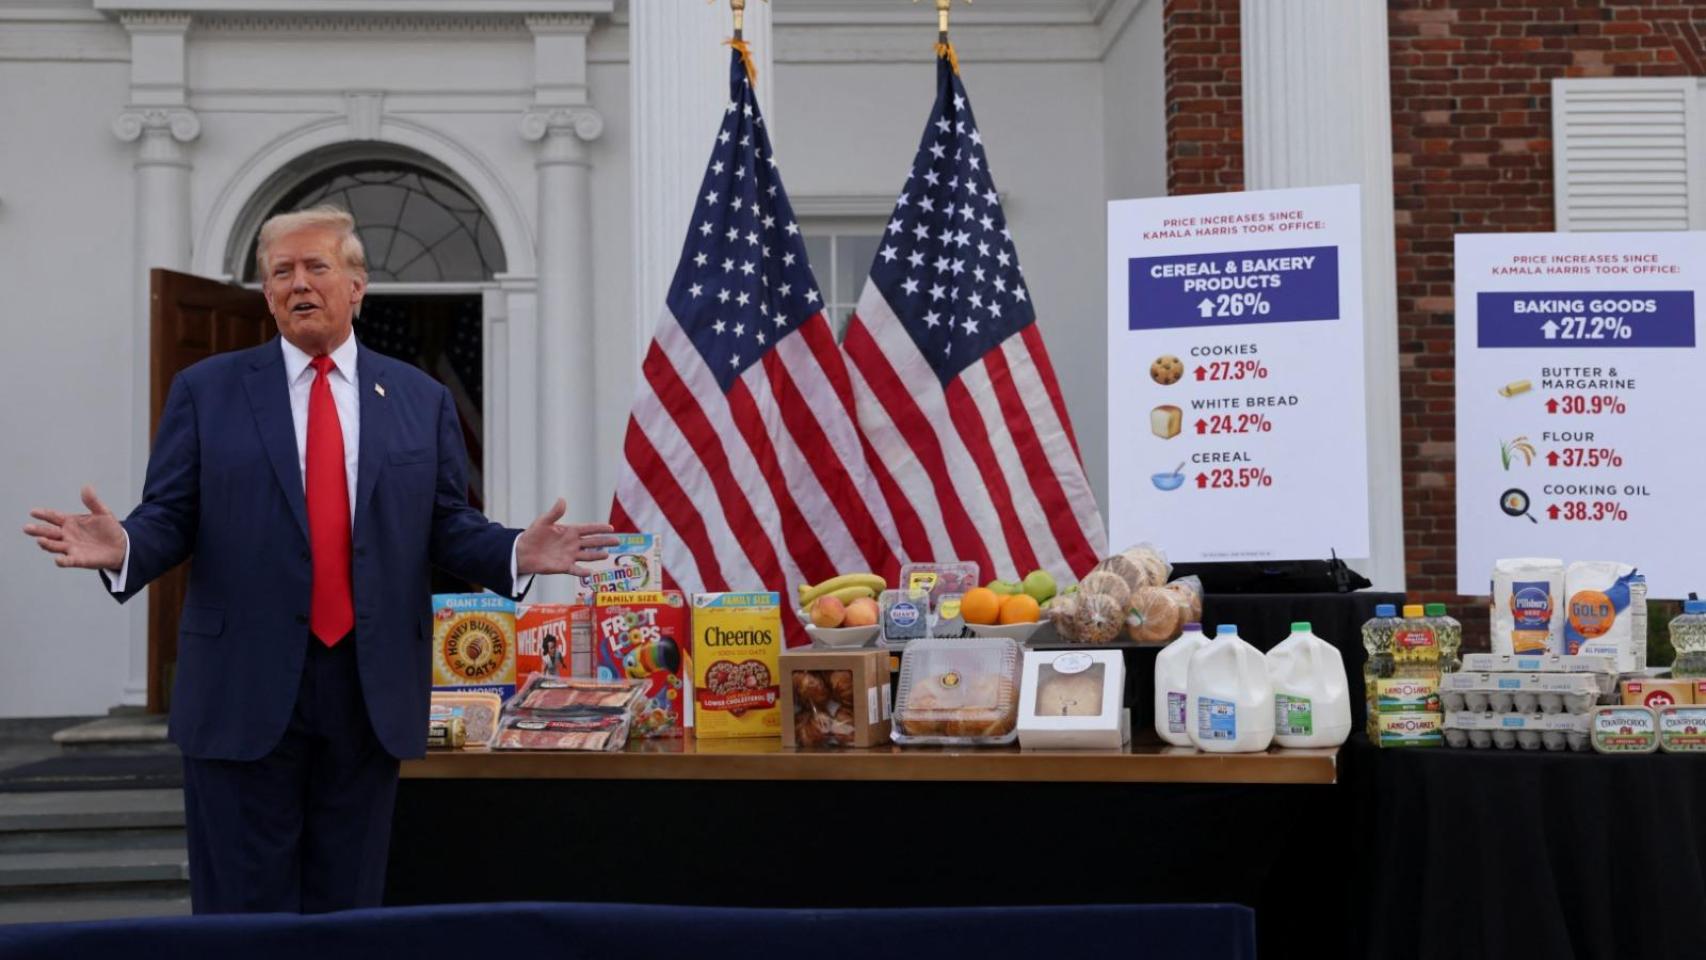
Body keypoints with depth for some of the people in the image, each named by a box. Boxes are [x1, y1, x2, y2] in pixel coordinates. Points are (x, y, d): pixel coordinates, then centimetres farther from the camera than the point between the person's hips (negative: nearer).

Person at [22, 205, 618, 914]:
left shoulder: (422, 400, 10)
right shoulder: (206, 391, 6)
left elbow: (448, 528, 7)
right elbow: (169, 518, 2)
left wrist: (518, 553, -12)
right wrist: (122, 548, -19)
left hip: (372, 692, 2)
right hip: (244, 693, -1)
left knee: (349, 906, 12)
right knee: (244, 910, 4)